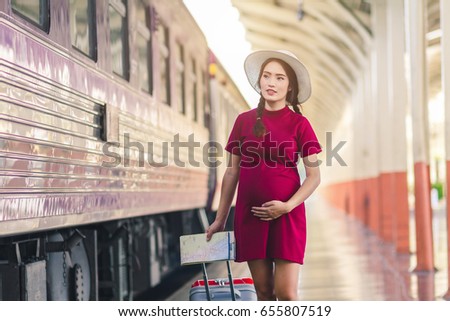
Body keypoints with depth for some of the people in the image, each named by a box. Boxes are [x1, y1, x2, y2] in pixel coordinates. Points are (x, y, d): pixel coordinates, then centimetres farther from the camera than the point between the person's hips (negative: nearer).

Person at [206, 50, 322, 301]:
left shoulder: (299, 123, -1)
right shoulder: (244, 121, 6)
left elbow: (314, 176, -3)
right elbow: (232, 172, 11)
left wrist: (288, 205, -17)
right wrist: (220, 219, 11)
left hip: (286, 214, -3)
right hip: (250, 214, 3)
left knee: (286, 292, -8)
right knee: (263, 291, 6)